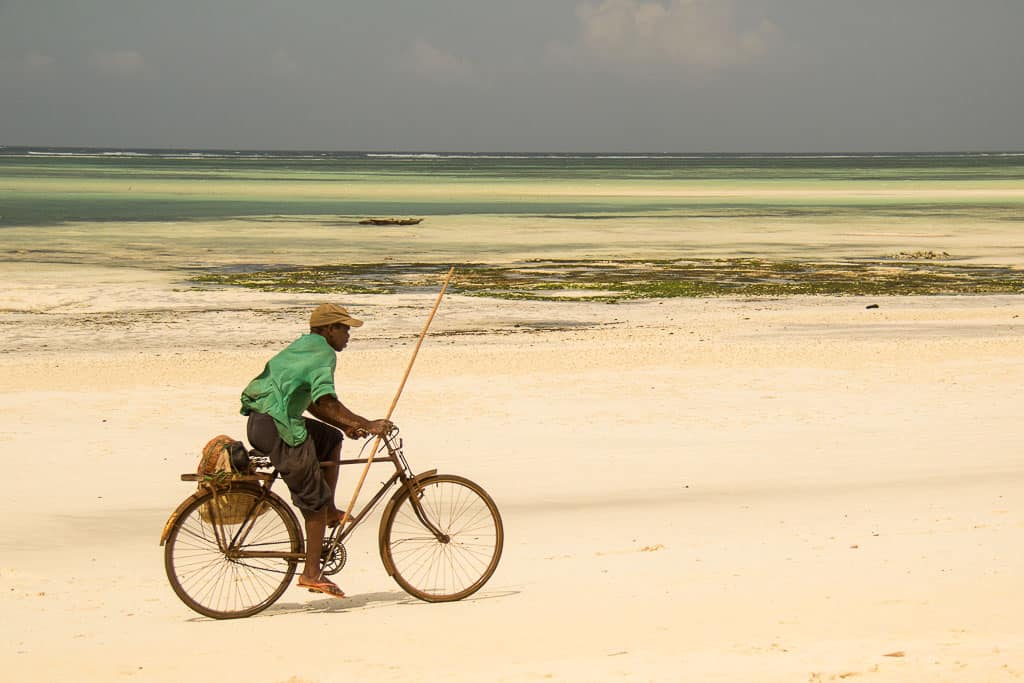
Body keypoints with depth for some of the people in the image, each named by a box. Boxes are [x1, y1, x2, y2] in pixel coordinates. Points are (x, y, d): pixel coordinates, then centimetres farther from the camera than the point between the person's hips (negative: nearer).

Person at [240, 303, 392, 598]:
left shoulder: (303, 346, 23)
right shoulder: (323, 354, -8)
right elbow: (326, 401, -21)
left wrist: (346, 426, 17)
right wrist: (367, 425, -17)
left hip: (259, 420, 10)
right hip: (278, 427, -10)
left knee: (331, 438, 28)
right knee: (315, 500, -1)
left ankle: (330, 511, 24)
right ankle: (311, 574, 0)